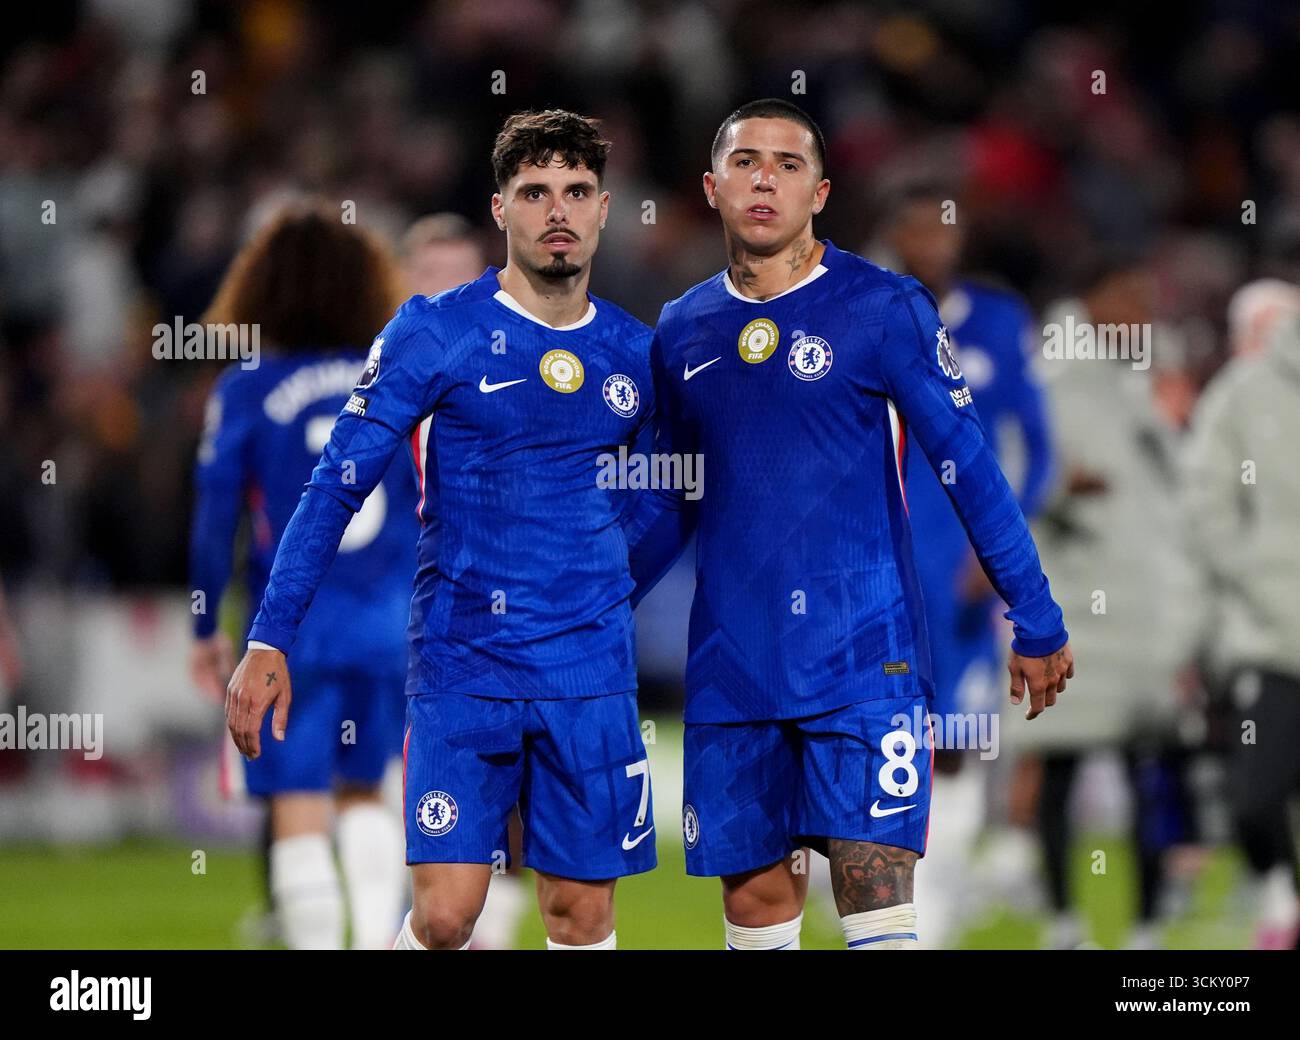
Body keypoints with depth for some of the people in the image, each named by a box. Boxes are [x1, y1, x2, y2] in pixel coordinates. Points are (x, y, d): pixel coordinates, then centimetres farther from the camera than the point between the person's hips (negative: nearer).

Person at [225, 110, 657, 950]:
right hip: (461, 667, -3)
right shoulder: (432, 334, -4)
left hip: (592, 677, 3)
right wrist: (269, 642, -10)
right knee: (445, 914, -11)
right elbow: (336, 489, -5)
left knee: (583, 914, 3)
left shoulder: (636, 354, 7)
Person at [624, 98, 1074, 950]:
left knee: (875, 889, -13)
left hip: (863, 659, -4)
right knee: (755, 896, 5)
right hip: (731, 671, 4)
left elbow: (971, 467, 0)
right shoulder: (683, 331, 11)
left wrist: (1037, 624, 0)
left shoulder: (883, 309, -3)